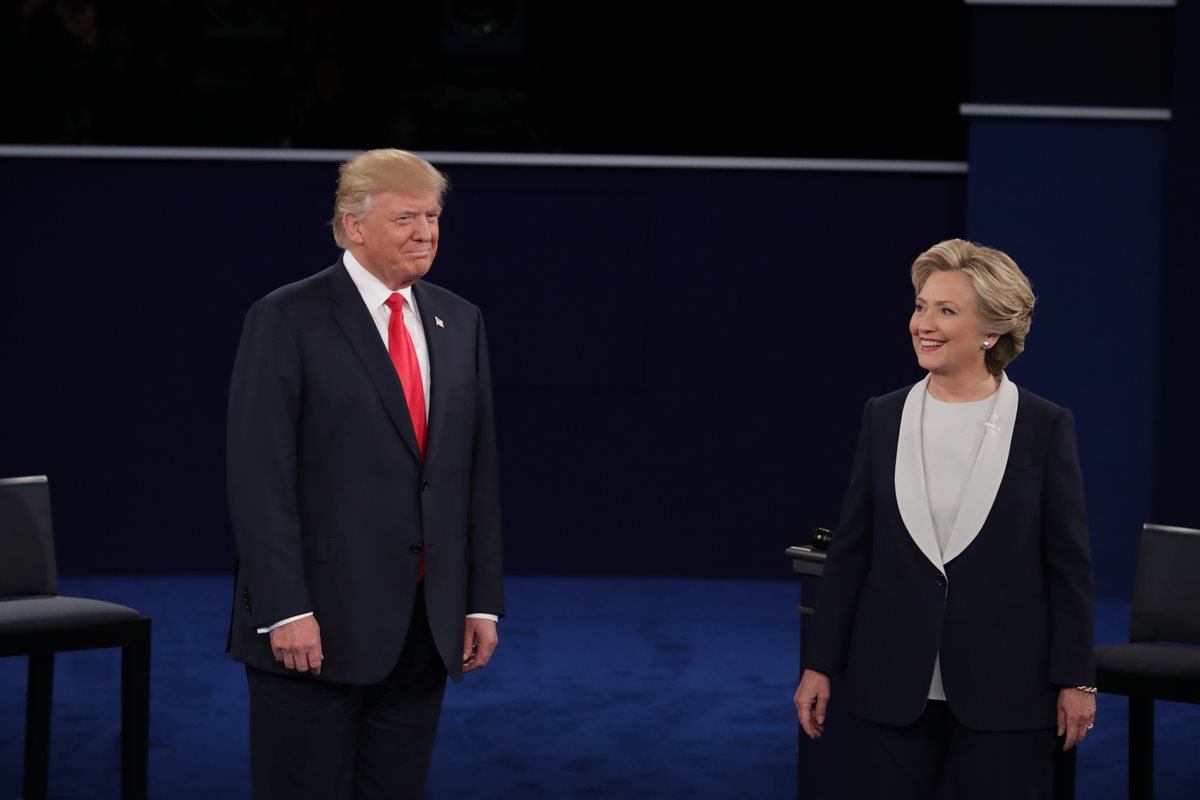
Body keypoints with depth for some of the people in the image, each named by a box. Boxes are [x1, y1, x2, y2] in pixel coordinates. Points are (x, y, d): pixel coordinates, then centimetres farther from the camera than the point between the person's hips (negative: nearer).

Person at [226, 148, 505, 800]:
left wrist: (483, 600, 8)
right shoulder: (286, 321, -7)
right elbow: (260, 479, -11)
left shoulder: (459, 322, 12)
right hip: (318, 622, -5)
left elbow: (478, 472, 13)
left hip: (426, 624, 5)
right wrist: (285, 610, -17)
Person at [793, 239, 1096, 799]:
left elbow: (1069, 564, -1)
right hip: (890, 687, 2)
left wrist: (1074, 680, -3)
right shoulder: (883, 418, 4)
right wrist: (820, 665, 5)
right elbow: (850, 549, 7)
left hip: (1005, 690, -2)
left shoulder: (1046, 427, -3)